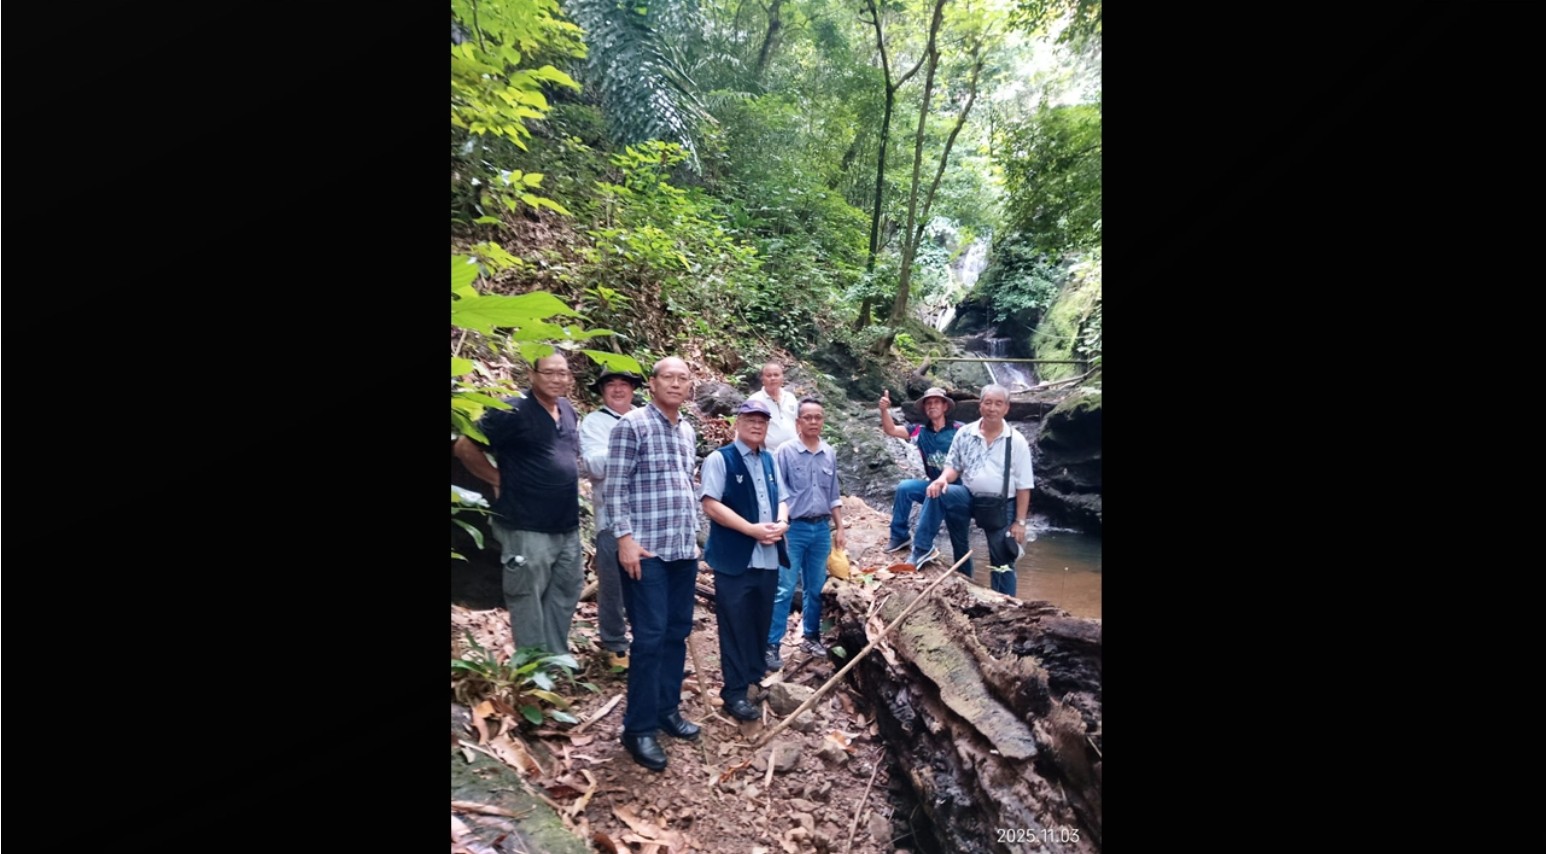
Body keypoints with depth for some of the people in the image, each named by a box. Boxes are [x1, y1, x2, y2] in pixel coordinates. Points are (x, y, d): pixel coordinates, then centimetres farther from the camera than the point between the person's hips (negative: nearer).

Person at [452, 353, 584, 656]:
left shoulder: (568, 410, 9)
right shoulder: (513, 411, -13)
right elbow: (464, 447, -12)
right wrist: (500, 479, -7)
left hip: (567, 526, 8)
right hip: (527, 528, -8)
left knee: (565, 592, 17)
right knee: (528, 599, 4)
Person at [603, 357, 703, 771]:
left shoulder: (688, 432, 13)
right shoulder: (632, 425, -8)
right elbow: (615, 487, -11)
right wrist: (624, 538, -17)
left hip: (684, 549, 7)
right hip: (647, 550, -7)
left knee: (678, 633, 13)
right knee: (650, 637, -5)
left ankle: (668, 709, 27)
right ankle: (638, 728, 6)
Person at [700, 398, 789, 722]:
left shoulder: (769, 460, 14)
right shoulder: (719, 459, -8)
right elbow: (711, 505, -15)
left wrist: (782, 522, -4)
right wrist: (752, 529, -20)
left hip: (768, 558, 7)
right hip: (734, 558, -6)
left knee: (761, 622, 16)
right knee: (735, 626, 1)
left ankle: (754, 677, 32)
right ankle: (734, 691, 11)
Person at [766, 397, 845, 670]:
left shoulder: (830, 454, 8)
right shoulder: (785, 452, -6)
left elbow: (834, 495, 15)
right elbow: (777, 493, -7)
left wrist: (839, 528, 13)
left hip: (822, 528, 5)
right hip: (794, 527, -4)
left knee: (816, 588, 12)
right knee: (784, 589, -4)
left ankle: (811, 636, 26)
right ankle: (771, 645, 1)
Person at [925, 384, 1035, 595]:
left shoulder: (1016, 441, -6)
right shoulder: (964, 433, -1)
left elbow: (1023, 486, -4)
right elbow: (953, 466, 3)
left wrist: (1019, 522, -7)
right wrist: (943, 479, -22)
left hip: (1002, 508, -1)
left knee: (1002, 563, 8)